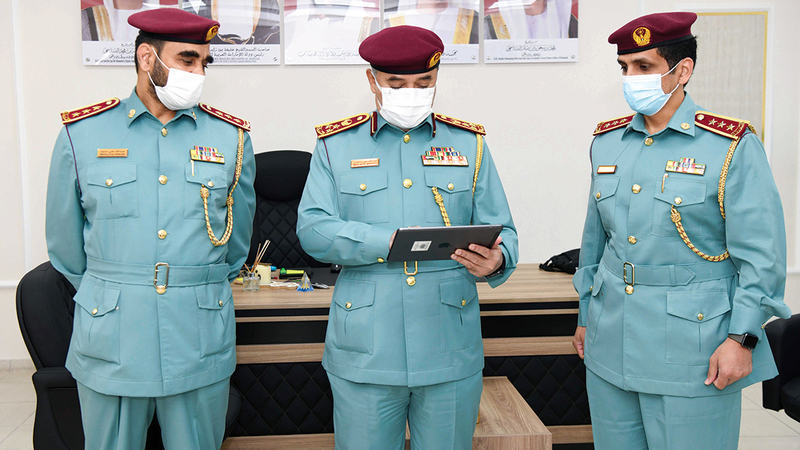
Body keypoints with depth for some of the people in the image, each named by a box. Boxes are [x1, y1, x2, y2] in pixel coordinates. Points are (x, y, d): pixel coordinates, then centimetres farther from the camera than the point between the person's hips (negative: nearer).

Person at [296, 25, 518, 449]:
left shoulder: (469, 144, 9)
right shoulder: (336, 145, 6)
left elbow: (502, 231, 6)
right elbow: (312, 229, -6)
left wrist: (495, 261, -18)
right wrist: (389, 241, -20)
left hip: (451, 354, 2)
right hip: (364, 352, -1)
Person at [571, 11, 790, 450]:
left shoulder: (733, 147, -7)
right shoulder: (607, 142, 8)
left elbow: (762, 257, -8)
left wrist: (741, 339, -13)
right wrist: (585, 317, 17)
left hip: (692, 352, -4)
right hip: (610, 348, 5)